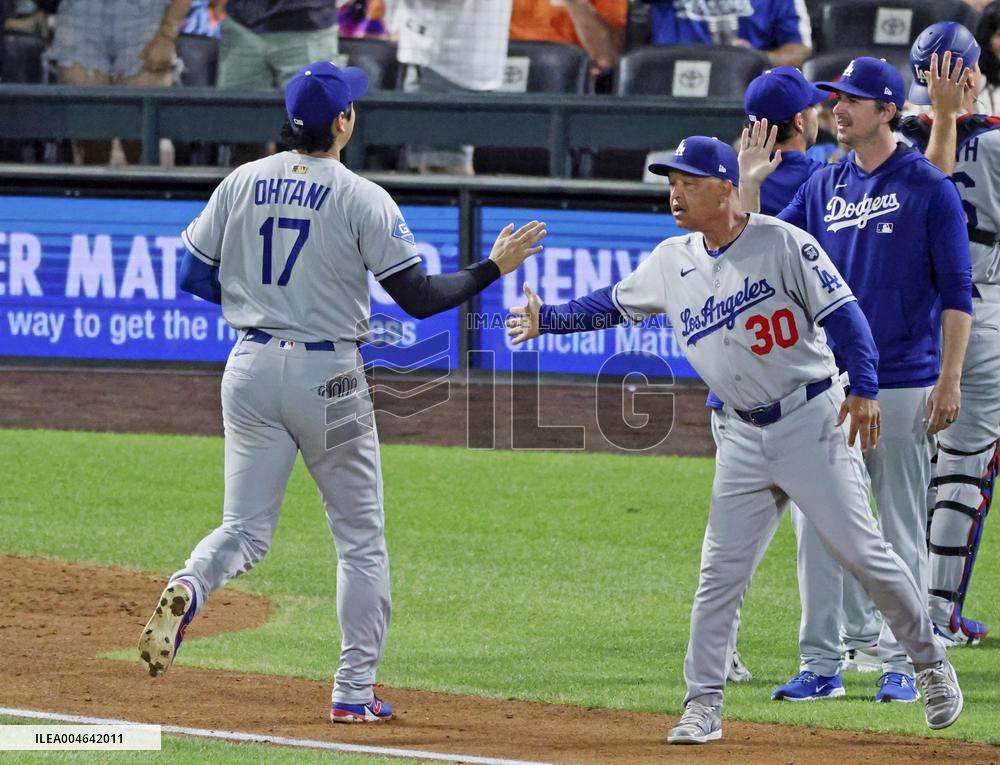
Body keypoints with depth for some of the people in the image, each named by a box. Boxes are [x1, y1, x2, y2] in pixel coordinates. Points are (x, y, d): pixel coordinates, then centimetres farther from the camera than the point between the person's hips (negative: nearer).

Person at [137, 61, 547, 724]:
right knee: (361, 538, 11)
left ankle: (188, 590, -26)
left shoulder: (241, 184, 3)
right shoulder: (361, 198, -11)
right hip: (328, 377, -4)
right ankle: (355, 692, 10)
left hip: (252, 369, 4)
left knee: (245, 530, 8)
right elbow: (419, 297, -12)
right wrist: (495, 267, -1)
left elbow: (194, 278, 7)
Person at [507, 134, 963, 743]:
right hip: (745, 437, 6)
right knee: (720, 573, 2)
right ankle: (704, 704, 7)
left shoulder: (783, 243, -11)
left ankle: (931, 662, 13)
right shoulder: (672, 261, 7)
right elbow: (613, 305, 20)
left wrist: (864, 388, -24)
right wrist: (548, 320, 10)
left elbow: (843, 312, -13)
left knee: (864, 554, -5)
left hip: (812, 421, -5)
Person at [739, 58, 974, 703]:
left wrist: (950, 378, -12)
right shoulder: (823, 187, 11)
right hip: (829, 382, 5)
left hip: (904, 386, -5)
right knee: (818, 524, 2)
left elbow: (956, 290, -6)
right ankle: (822, 665, 7)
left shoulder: (929, 188, -4)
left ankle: (901, 664, 9)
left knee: (902, 528, 1)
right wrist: (750, 186, 1)